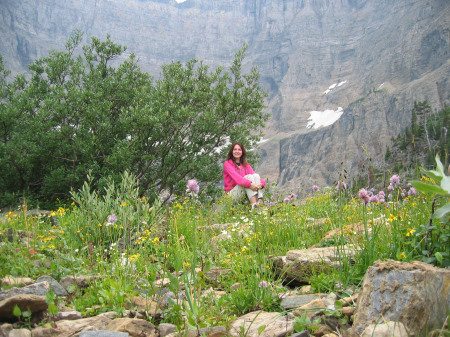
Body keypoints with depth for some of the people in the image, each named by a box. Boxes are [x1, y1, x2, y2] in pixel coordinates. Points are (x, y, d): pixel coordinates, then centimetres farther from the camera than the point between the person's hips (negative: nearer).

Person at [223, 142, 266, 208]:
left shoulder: (246, 165, 17)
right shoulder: (227, 164, 2)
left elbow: (254, 176, -1)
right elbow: (236, 177, -18)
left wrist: (261, 183, -25)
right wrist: (249, 184, -34)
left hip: (246, 194, 5)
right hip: (232, 194, -5)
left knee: (256, 176, -18)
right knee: (249, 176, -25)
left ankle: (259, 201, -41)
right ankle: (254, 205, -45)